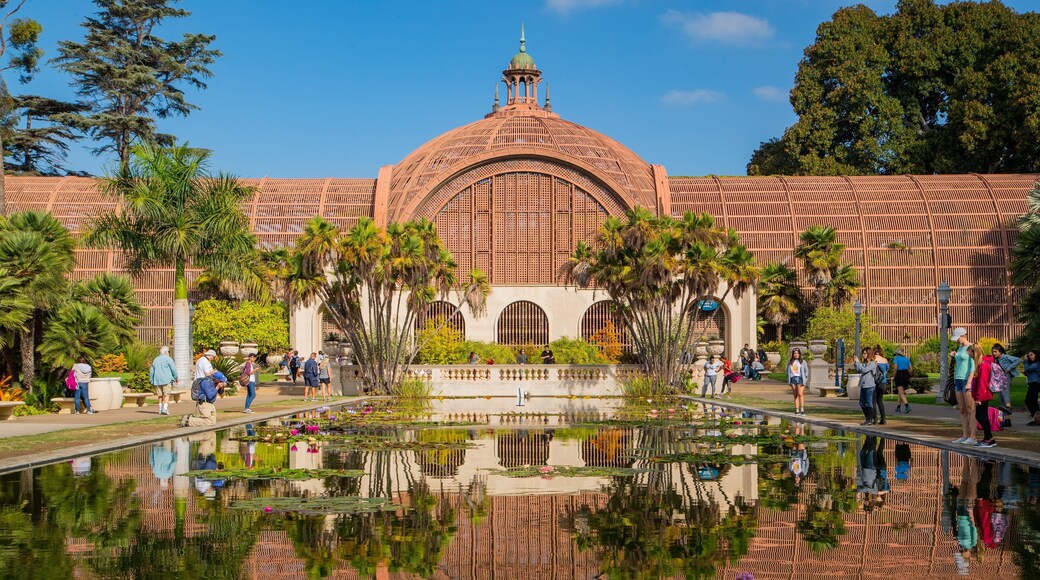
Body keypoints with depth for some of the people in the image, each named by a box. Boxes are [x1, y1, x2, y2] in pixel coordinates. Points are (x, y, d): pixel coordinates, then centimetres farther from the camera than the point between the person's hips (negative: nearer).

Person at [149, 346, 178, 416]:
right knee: (166, 394, -6)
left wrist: (152, 382, 21)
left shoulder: (155, 360, 16)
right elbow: (173, 369, -6)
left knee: (160, 395, 11)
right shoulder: (168, 359, -2)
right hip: (166, 380, -5)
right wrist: (175, 378, 7)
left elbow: (151, 372, 17)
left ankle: (160, 409, 10)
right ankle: (165, 408, -18)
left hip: (157, 380, 5)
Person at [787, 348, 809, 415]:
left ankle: (802, 409, -20)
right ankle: (797, 410, 4)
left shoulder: (803, 362, 6)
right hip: (793, 378, 3)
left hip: (800, 378, -3)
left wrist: (805, 379, -1)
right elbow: (788, 371, 19)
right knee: (795, 395, 3)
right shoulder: (790, 362, 14)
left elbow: (806, 371, 9)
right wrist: (788, 379, 7)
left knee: (800, 394, -16)